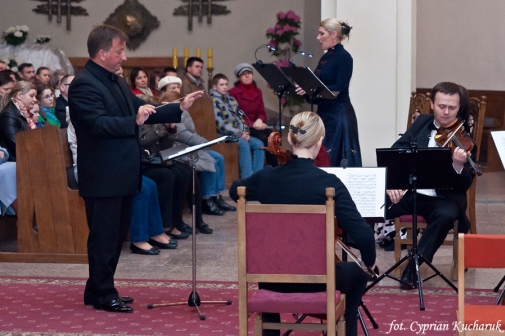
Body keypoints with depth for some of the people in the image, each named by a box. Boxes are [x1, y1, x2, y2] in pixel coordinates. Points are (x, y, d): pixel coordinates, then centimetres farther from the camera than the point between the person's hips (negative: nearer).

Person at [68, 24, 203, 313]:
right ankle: (103, 295, 7)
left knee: (116, 235, 15)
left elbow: (143, 110, 19)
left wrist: (179, 108, 10)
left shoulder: (117, 82, 15)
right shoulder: (83, 85, -15)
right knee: (104, 236, -2)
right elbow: (98, 124, -25)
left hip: (123, 173, 10)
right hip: (103, 177, -10)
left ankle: (98, 289, 25)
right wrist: (135, 121, -32)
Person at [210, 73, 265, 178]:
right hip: (223, 135, -7)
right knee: (244, 144, -31)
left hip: (239, 134, 7)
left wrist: (245, 132, -1)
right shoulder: (214, 101, -7)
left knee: (258, 144, -13)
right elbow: (220, 124, -15)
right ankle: (247, 179, -33)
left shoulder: (232, 100, 18)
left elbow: (240, 118, 20)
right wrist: (239, 134, -16)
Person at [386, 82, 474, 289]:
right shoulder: (422, 122, 8)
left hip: (443, 197, -3)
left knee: (445, 215, -37)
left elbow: (464, 186, -12)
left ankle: (414, 265, -22)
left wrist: (459, 165, -35)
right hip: (407, 191, 3)